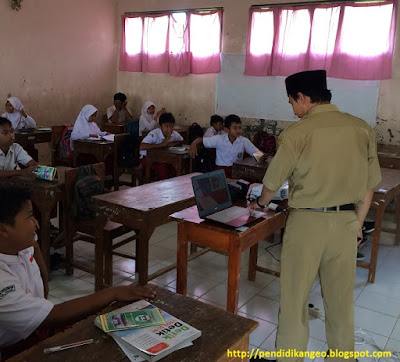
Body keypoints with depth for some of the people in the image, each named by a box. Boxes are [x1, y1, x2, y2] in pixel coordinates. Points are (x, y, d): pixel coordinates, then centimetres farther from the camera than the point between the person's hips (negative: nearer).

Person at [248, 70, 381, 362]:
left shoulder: (297, 133, -12)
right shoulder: (362, 129, 1)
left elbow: (273, 181, -2)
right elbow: (370, 184, 6)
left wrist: (260, 204, 19)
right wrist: (357, 224, 17)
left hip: (307, 222, -4)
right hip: (347, 222, 4)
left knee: (295, 297, 10)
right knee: (341, 297, 18)